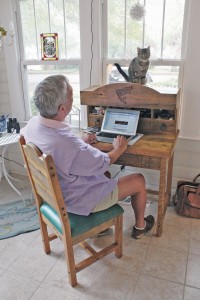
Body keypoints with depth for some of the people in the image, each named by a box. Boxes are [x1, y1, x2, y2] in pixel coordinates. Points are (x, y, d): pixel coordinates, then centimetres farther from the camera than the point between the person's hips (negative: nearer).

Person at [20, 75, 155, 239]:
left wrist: (80, 140, 9)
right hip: (78, 201, -8)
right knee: (139, 181, 6)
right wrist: (119, 149, -1)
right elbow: (104, 163, -20)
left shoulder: (33, 124, -14)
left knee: (103, 173, 30)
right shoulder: (69, 144, -40)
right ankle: (140, 226, 33)